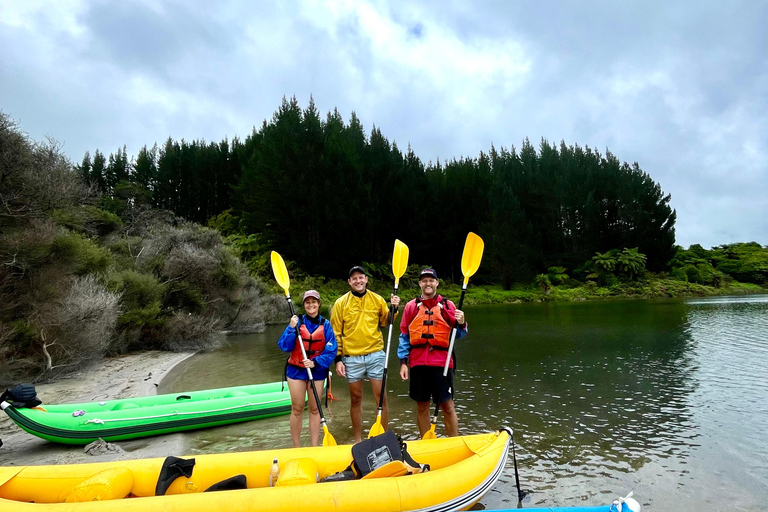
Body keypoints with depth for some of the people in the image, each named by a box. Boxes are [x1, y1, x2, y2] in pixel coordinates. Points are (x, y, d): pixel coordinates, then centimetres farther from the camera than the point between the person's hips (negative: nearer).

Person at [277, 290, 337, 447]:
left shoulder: (325, 325, -3)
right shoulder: (297, 322, -4)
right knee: (297, 409, 5)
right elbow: (284, 346, -10)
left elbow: (331, 351, -7)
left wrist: (315, 362, -19)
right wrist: (291, 328, -22)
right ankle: (296, 448, 17)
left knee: (315, 409, 8)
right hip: (296, 370, -1)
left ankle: (314, 448, 18)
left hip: (317, 371, 1)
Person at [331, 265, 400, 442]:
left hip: (375, 354, 1)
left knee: (381, 397, 2)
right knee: (356, 399, 10)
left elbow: (386, 323, 13)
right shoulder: (341, 303, 1)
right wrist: (338, 359, -1)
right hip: (351, 357, 0)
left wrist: (393, 309, -4)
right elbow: (336, 333, 3)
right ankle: (358, 440, 25)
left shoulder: (377, 299, 4)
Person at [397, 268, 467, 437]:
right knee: (422, 405, 10)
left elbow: (458, 334, 6)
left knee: (447, 405, 2)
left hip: (442, 363, -1)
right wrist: (403, 362, 3)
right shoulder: (411, 306, 8)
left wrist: (461, 324, -15)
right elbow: (404, 336, 9)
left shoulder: (447, 305, 5)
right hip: (418, 363, 2)